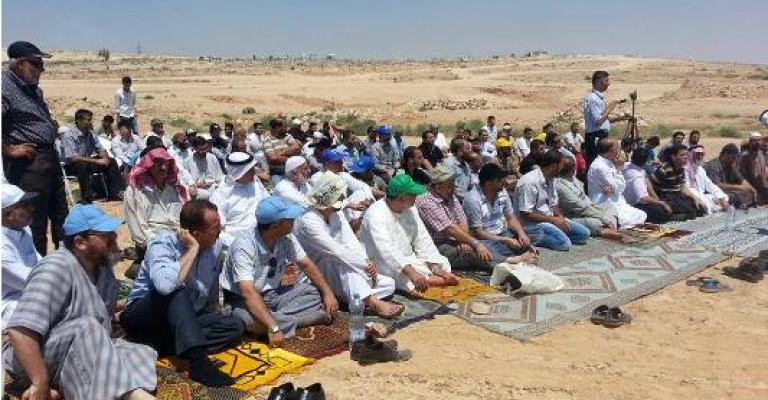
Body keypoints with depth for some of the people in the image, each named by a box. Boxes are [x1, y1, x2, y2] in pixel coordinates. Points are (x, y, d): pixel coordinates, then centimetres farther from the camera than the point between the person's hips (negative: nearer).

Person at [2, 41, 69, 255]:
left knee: (61, 216, 19)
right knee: (35, 223, 0)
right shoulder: (6, 88, -16)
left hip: (50, 157, 10)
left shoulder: (34, 89, 13)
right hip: (28, 164, -10)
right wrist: (9, 149, -19)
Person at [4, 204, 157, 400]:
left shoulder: (101, 265, 3)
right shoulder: (57, 268, -22)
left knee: (141, 355, -13)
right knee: (86, 329, -35)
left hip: (82, 353, 8)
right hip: (39, 358, -8)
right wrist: (41, 383, -31)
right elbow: (20, 330, -31)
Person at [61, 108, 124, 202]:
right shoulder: (69, 135, -20)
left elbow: (100, 149, 8)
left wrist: (105, 158, -17)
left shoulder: (90, 134, 2)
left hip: (88, 161, 7)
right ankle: (87, 198, -33)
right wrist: (96, 161, -30)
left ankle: (114, 194, -4)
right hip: (72, 166, -7)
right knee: (84, 165, -38)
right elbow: (72, 158, -29)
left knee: (111, 162, -4)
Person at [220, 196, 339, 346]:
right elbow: (248, 292, -36)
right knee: (252, 321, -38)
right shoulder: (244, 246, -27)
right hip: (243, 299, -6)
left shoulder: (286, 238, -8)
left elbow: (306, 265, 5)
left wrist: (328, 293, -7)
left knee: (318, 293, -8)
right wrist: (273, 327, -45)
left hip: (274, 294, 6)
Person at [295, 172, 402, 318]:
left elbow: (352, 243, -7)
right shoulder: (308, 221, -22)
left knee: (389, 284, -4)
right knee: (342, 260, -38)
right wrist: (366, 264, -24)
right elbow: (337, 251, -28)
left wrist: (367, 263, -23)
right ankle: (372, 302, -41)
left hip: (341, 275, 7)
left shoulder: (337, 214, 3)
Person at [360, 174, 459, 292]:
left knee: (443, 264, -2)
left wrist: (436, 268, -17)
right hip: (383, 263, -8)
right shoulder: (376, 214, -23)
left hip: (408, 258, 8)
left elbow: (422, 239, -3)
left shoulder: (410, 209, 2)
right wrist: (412, 273, -46)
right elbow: (386, 250, -36)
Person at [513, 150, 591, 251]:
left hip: (550, 219, 10)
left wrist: (561, 218, -5)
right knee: (565, 243, -27)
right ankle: (534, 238, -8)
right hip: (532, 223, -10)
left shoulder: (550, 180, 9)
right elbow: (525, 214, -21)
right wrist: (553, 220, -18)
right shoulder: (529, 182, -20)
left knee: (584, 233, 0)